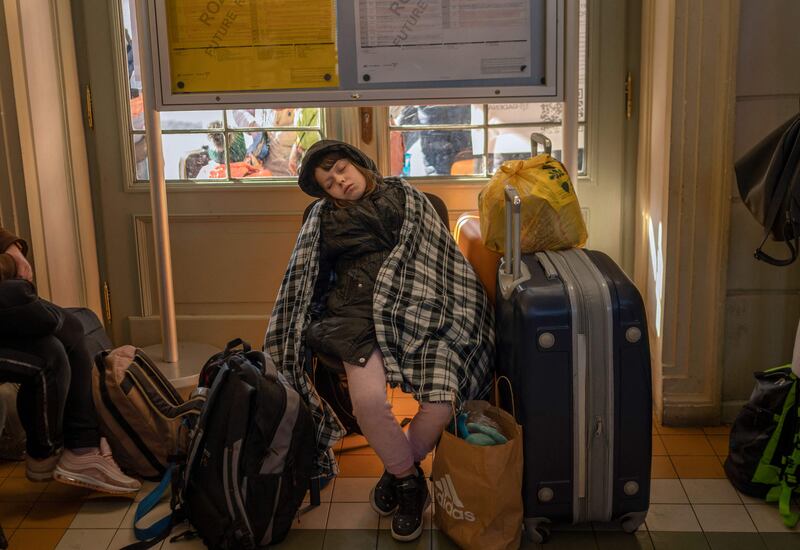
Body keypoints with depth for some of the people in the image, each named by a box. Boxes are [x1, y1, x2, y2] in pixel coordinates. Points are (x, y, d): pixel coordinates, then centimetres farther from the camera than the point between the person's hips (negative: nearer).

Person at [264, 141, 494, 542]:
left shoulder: (408, 199, 18)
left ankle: (398, 469, 8)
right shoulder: (324, 219, 21)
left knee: (440, 402, -24)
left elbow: (436, 255, 10)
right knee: (368, 400, -30)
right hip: (358, 311, 0)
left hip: (416, 308, 0)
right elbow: (305, 282, 19)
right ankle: (409, 480, -1)